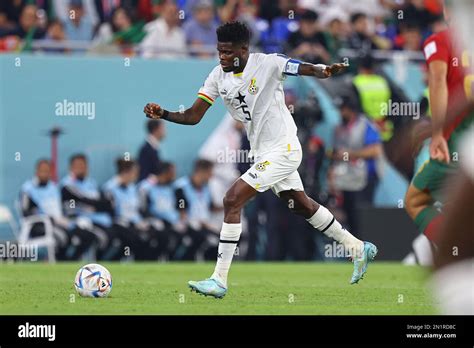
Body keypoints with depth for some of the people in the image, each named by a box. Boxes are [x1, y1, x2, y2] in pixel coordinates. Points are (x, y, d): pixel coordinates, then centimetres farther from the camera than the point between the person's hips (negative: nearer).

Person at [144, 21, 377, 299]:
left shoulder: (267, 64, -18)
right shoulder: (218, 76, 0)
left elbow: (307, 69, -23)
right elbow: (193, 116, 0)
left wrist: (325, 72, -47)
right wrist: (162, 114, -17)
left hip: (283, 150, -8)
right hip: (264, 152, 8)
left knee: (232, 201, -17)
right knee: (301, 205, 22)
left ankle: (219, 281, -14)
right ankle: (359, 249, 40)